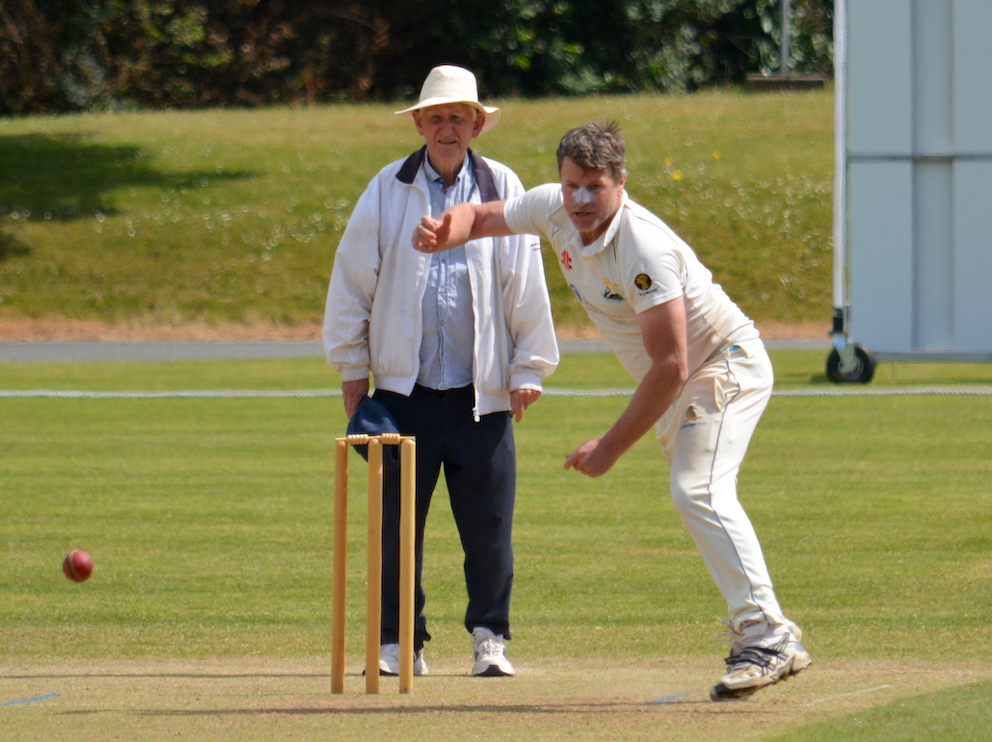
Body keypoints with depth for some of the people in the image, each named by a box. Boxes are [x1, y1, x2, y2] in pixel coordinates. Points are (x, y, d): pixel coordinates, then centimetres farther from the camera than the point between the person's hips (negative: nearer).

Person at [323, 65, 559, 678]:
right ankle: (400, 642, 10)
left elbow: (527, 285, 7)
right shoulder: (388, 191, 5)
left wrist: (529, 368, 5)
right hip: (404, 387, 0)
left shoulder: (503, 189, 5)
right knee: (398, 520, 1)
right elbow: (353, 279, 9)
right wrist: (352, 368, 7)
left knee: (489, 523, -1)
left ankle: (490, 636, 12)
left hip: (482, 391, 0)